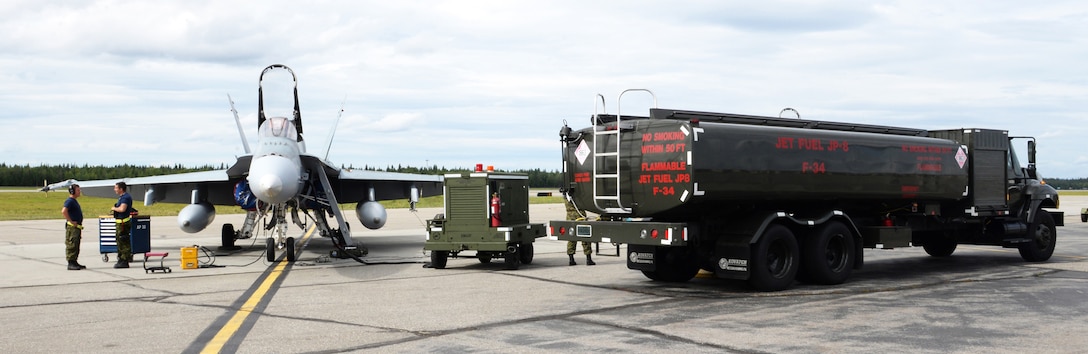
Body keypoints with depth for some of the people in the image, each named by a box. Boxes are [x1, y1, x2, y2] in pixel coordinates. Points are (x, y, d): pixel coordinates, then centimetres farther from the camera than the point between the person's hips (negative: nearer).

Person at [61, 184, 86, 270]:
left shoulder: (74, 201, 19)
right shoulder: (69, 201, -12)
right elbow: (64, 211, -28)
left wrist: (80, 229, 25)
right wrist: (71, 221, -21)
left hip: (77, 227, 10)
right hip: (72, 227, -10)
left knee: (76, 246, 13)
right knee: (71, 246, -9)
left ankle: (75, 262, 18)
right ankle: (70, 264, -9)